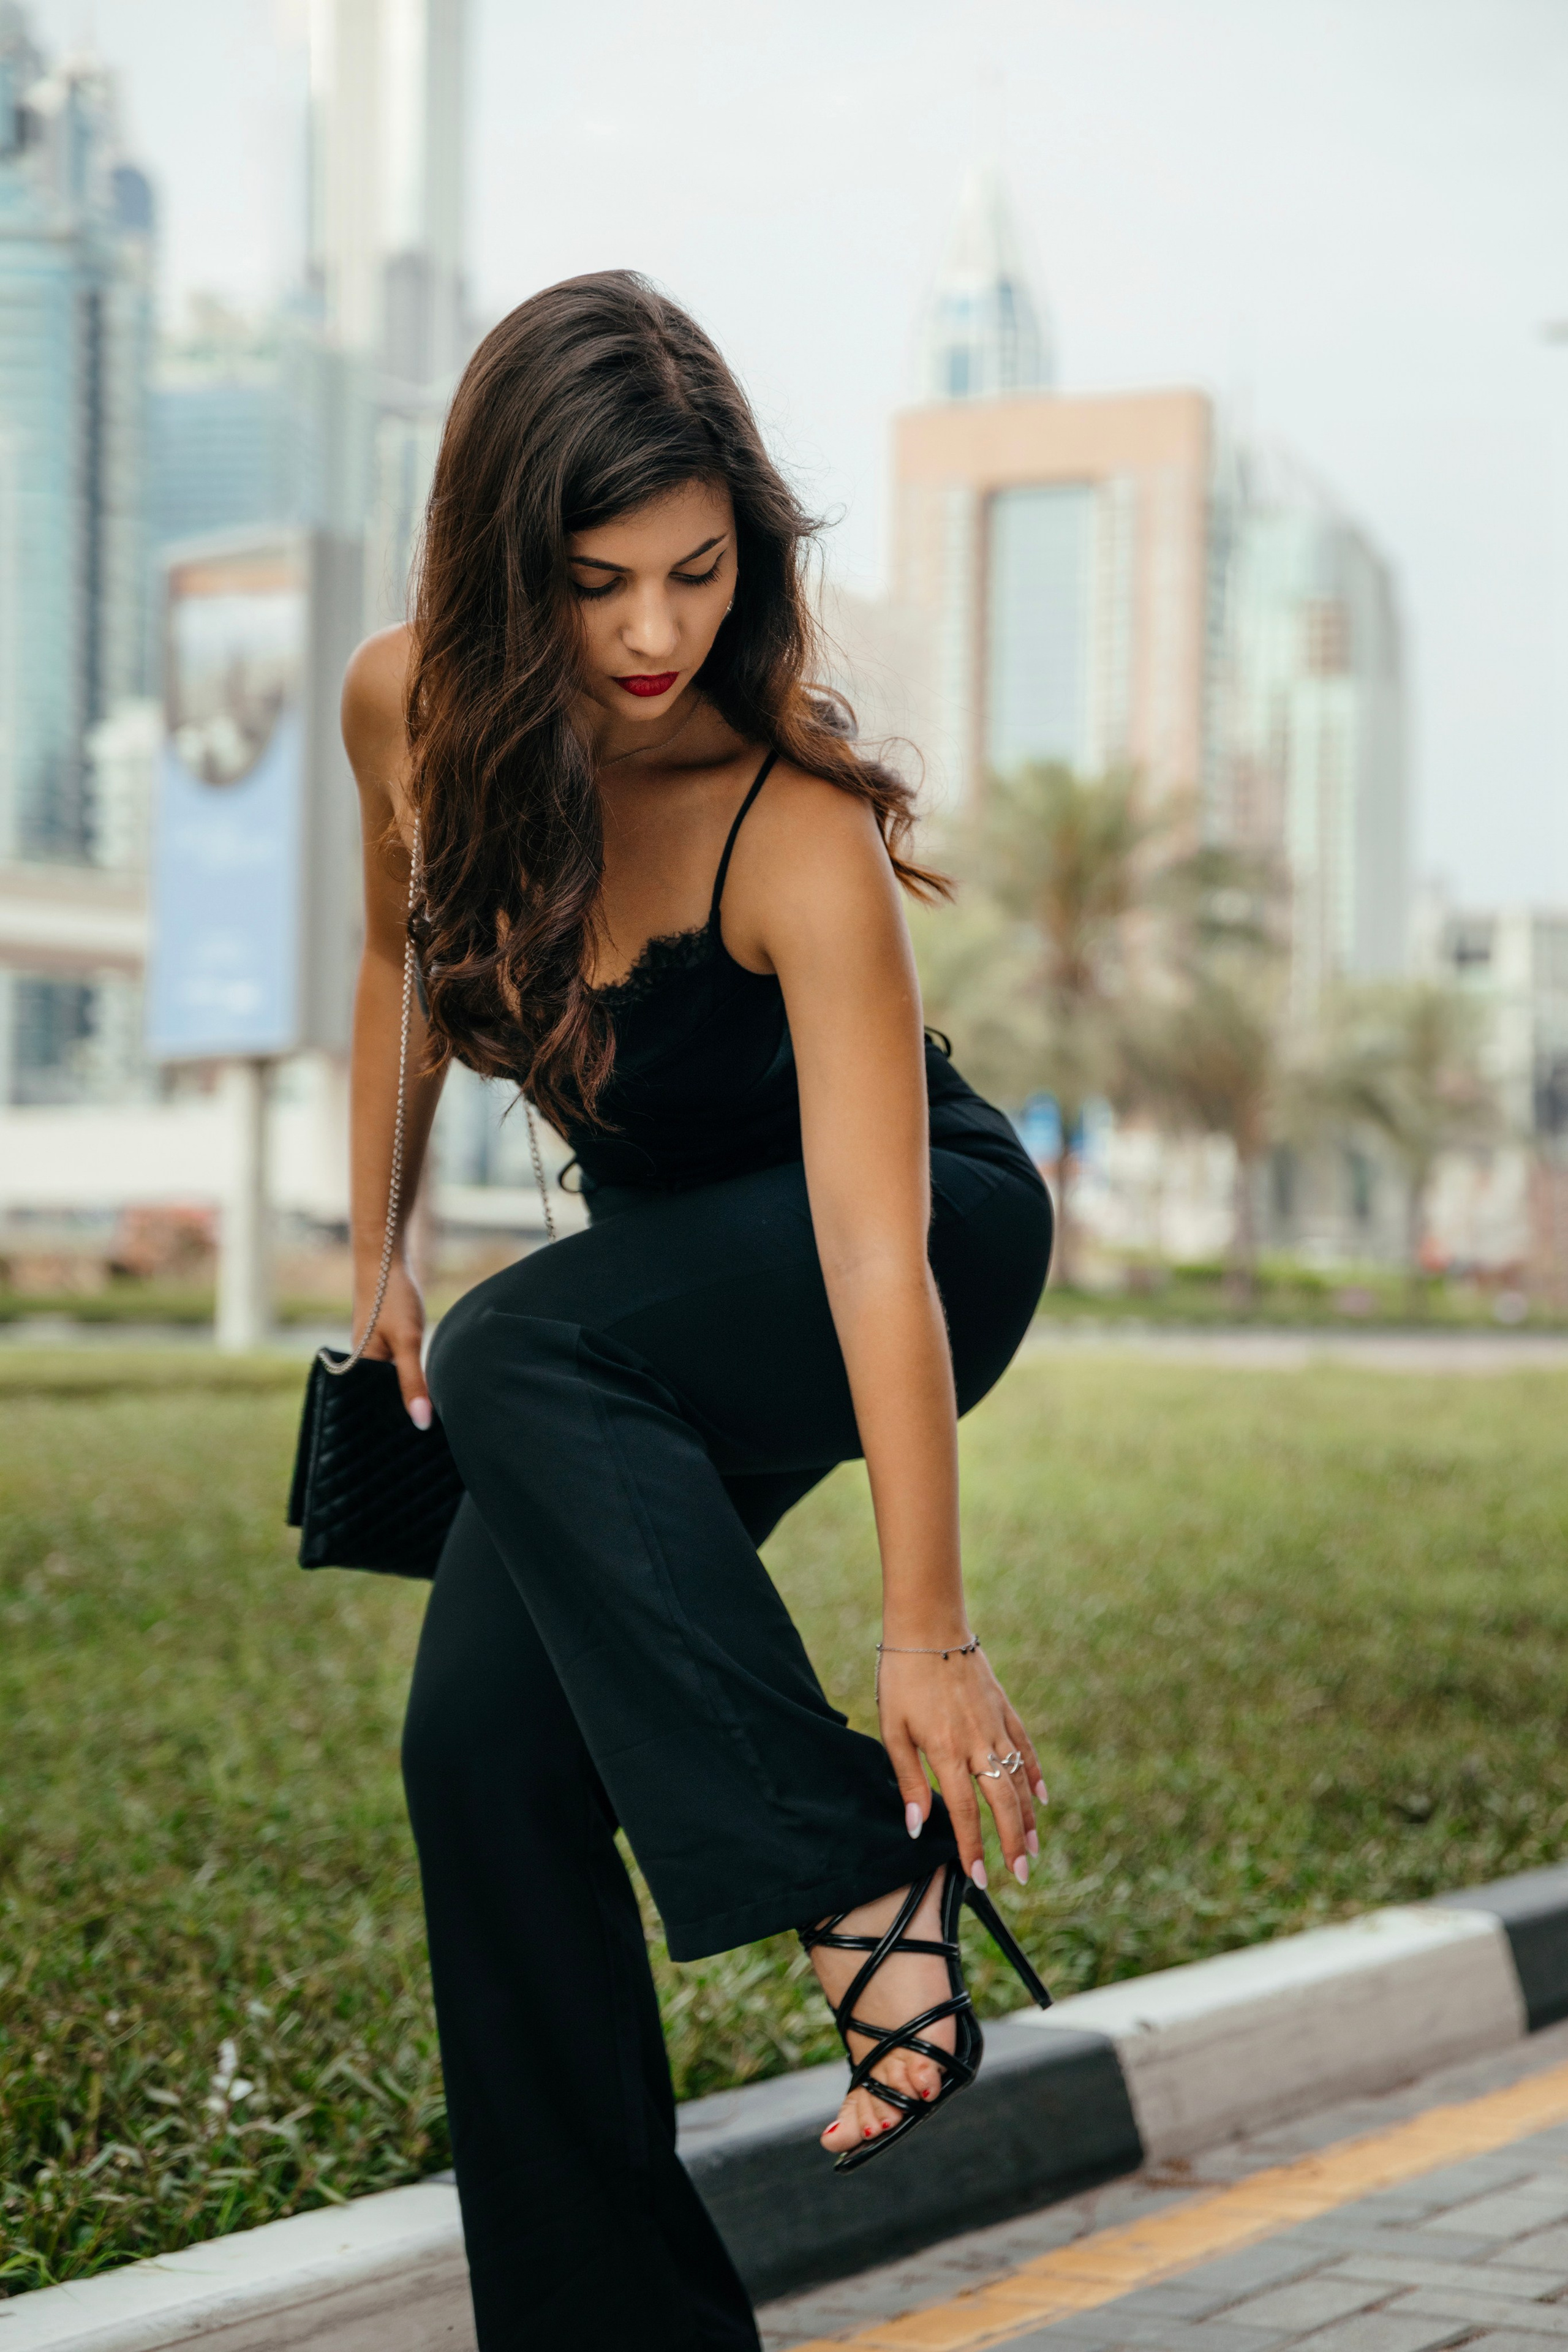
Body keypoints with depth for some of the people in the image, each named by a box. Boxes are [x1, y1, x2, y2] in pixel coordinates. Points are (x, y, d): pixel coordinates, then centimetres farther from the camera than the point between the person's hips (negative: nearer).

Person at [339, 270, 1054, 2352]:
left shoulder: (797, 836, -33)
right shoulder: (409, 713, -15)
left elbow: (874, 1253, -37)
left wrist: (927, 1633, -39)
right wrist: (375, 1251, 9)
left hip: (931, 1237, -5)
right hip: (666, 1276, 6)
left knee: (521, 1366, -35)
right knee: (483, 1748, -11)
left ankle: (862, 1877, -30)